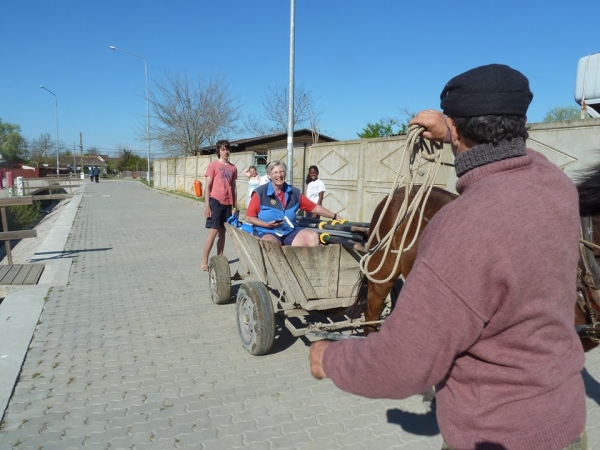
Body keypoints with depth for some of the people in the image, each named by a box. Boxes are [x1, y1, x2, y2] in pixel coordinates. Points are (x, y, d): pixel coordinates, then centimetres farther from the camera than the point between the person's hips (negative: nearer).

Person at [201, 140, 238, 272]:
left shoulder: (233, 168, 10)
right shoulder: (213, 165, -3)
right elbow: (208, 187, -5)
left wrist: (234, 206, 11)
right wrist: (207, 206, -10)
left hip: (227, 203, 5)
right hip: (216, 201, -5)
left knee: (222, 231, 9)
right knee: (214, 231, -7)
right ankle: (204, 260, 1)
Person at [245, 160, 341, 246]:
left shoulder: (294, 192, 9)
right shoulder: (260, 193, -2)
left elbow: (315, 207, 12)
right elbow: (249, 217, -1)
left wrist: (335, 216, 8)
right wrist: (267, 224, -15)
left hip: (290, 232, 4)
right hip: (268, 233, -4)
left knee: (313, 236, -22)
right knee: (271, 243, -39)